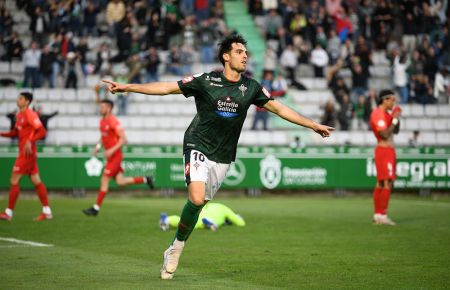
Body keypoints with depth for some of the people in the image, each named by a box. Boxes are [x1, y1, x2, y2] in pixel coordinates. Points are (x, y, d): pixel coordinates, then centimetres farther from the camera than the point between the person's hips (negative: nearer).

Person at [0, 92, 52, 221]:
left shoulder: (30, 115, -14)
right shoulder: (19, 115, 14)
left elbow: (42, 131, -18)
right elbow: (16, 132, 22)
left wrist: (30, 141, -30)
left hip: (27, 152, -9)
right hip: (24, 152, 9)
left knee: (14, 180, -7)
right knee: (36, 181, 10)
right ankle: (47, 212, 12)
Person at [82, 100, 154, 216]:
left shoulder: (113, 122, -17)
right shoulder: (102, 121, 11)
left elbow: (123, 139, -20)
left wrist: (112, 150, -26)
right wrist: (98, 146, 8)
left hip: (115, 155, -9)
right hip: (110, 155, 9)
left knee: (104, 181, -8)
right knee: (120, 181, 7)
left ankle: (96, 208, -4)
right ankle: (145, 179, 21)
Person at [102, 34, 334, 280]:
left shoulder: (251, 87, 3)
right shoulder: (206, 81, -7)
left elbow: (278, 108, 12)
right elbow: (166, 88, -5)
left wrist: (314, 125, 13)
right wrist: (126, 87, -10)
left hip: (223, 157, 4)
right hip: (198, 147, -4)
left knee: (199, 204, 3)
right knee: (196, 199, -22)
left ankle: (175, 249, 19)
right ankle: (177, 247, -3)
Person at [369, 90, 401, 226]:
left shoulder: (386, 113, 17)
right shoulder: (378, 114, -14)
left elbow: (396, 131, 22)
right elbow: (385, 134, -20)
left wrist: (397, 118, 7)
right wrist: (395, 119, -13)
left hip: (389, 150, 11)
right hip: (384, 150, -11)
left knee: (380, 184, 11)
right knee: (387, 183, -13)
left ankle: (377, 215, 15)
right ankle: (383, 216, -14)